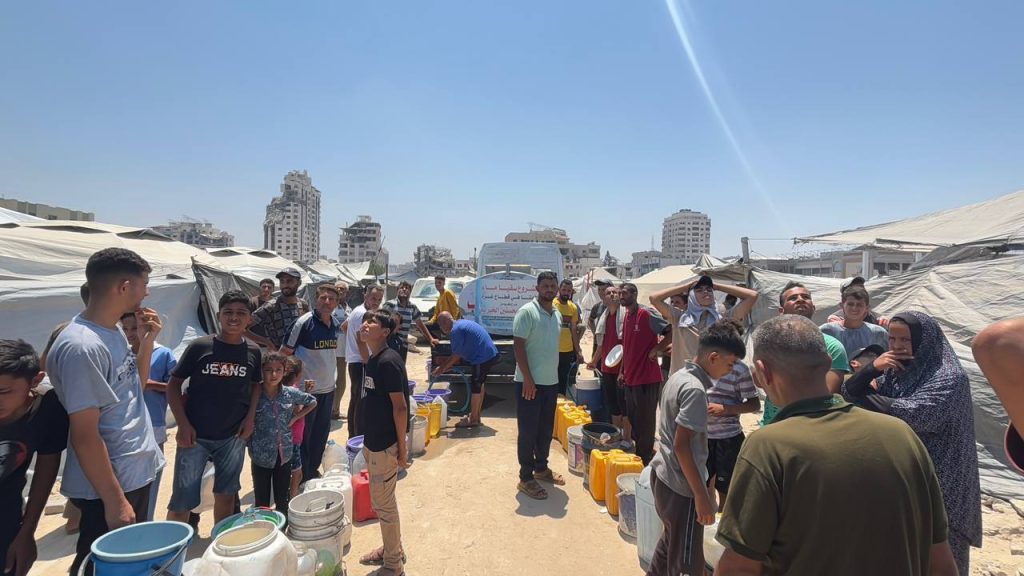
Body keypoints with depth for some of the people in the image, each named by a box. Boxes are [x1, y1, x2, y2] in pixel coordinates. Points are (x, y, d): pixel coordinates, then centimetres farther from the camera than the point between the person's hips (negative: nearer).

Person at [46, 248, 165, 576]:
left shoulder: (114, 331, 2)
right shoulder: (82, 346, -25)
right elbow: (84, 436, -24)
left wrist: (147, 341, -1)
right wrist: (114, 501, -18)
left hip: (137, 474, 9)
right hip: (109, 486, -9)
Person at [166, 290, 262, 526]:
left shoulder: (253, 352, -1)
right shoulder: (199, 346, -9)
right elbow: (173, 385, -2)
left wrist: (250, 416, 0)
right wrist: (182, 424, -9)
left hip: (233, 437, 3)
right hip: (195, 436, -3)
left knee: (226, 495, 17)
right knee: (182, 501, 2)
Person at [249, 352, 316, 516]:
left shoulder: (291, 393, -4)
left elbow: (312, 402, 12)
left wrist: (295, 417, 1)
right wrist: (249, 447, -12)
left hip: (284, 454, 2)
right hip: (261, 456, -2)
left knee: (283, 501, 14)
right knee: (262, 503, 9)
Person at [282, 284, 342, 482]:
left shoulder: (335, 325, 4)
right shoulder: (304, 322, -15)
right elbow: (285, 353, -11)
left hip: (328, 389, 6)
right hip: (307, 390, -6)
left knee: (321, 434, 18)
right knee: (303, 435, 7)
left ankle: (313, 471, 35)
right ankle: (301, 476, 23)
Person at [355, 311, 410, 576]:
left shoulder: (389, 361, -21)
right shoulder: (371, 361, 6)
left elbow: (400, 407, -20)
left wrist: (402, 447, -18)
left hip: (386, 445, -8)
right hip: (373, 442, 8)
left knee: (383, 503, 4)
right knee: (383, 500, 20)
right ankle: (392, 549, 38)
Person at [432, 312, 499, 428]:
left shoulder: (456, 330, -15)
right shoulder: (461, 323, 16)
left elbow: (456, 356, -11)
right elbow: (459, 354, 20)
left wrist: (442, 369, -1)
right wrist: (444, 366, 18)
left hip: (483, 357, -11)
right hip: (490, 354, 11)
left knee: (475, 387, -1)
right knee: (479, 385, 20)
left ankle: (473, 420, 9)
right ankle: (476, 416, 30)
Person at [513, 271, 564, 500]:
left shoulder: (557, 314, 11)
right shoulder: (526, 312, -13)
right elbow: (518, 346, -16)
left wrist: (554, 376, 17)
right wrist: (528, 379, -19)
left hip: (551, 381, 7)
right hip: (530, 382, -7)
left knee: (546, 430, 17)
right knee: (528, 431, 2)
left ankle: (541, 468, 33)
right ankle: (526, 478, 13)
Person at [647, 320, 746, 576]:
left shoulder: (677, 376, 5)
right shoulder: (695, 389, -22)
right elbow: (682, 445, -24)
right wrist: (702, 496, -19)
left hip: (662, 475, 9)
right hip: (681, 485, -9)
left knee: (671, 541, 26)